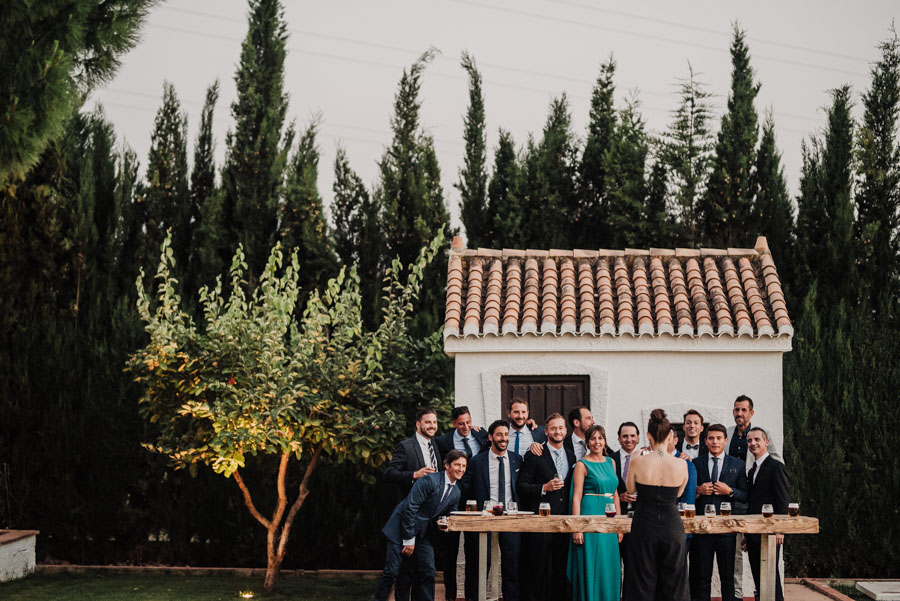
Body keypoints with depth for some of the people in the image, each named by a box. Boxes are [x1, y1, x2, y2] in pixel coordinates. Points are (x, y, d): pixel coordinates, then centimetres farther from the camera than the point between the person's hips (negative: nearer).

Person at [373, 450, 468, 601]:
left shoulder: (456, 493, 5)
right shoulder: (430, 480, -19)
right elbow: (410, 507, -20)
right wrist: (409, 539, -17)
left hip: (422, 534, 7)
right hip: (401, 529, -7)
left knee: (428, 572, 1)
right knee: (392, 571, -7)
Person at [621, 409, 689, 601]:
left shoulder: (638, 462, -11)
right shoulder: (681, 465, -8)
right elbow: (678, 493, 8)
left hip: (644, 526, -1)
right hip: (672, 526, 1)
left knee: (642, 584, 10)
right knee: (672, 585, 13)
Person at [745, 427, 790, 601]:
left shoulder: (776, 467, -7)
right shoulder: (752, 470, 18)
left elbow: (783, 501, -12)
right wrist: (747, 534, 16)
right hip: (753, 533, 8)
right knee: (758, 578, 9)